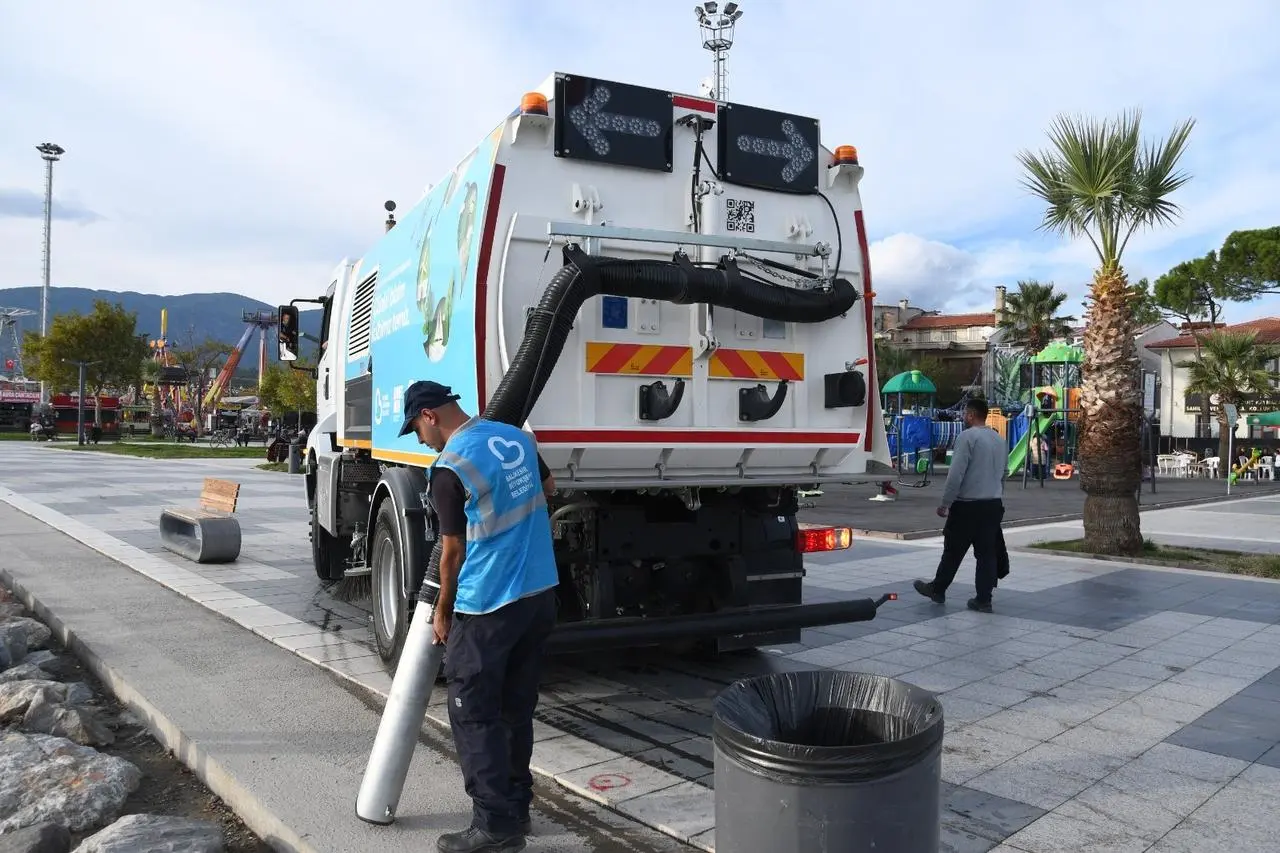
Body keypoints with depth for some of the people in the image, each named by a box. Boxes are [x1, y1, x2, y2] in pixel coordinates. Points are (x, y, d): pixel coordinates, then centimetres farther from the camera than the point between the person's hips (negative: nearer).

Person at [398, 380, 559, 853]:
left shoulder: (449, 467, -14)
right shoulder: (516, 437, 7)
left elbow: (453, 550, -8)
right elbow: (548, 487, 25)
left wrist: (443, 611, 6)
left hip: (488, 605, -8)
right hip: (541, 594, 8)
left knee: (474, 716, 4)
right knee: (516, 708, 17)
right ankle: (517, 807, 27)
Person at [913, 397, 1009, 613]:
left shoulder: (967, 437, -12)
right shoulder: (1000, 439, 12)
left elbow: (956, 474, -16)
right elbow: (1003, 474, 17)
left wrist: (945, 504, -10)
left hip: (968, 505, -7)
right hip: (994, 504, 7)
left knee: (953, 551, 7)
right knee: (987, 553, 8)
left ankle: (937, 589, 21)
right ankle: (983, 599, 9)